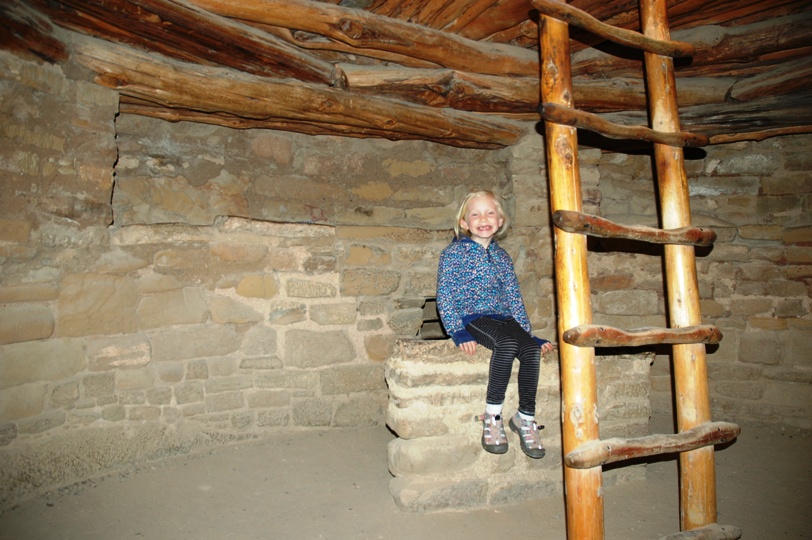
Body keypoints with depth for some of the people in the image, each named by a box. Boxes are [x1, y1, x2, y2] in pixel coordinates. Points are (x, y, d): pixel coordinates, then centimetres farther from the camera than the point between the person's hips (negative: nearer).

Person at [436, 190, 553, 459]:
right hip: (471, 317, -5)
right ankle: (492, 415, -20)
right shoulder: (454, 253, 1)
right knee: (507, 343, -34)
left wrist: (528, 332, 11)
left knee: (532, 349, -23)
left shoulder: (501, 256, 17)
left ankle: (526, 417, -7)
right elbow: (444, 297, -4)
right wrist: (458, 332, -15)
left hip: (503, 317, 5)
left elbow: (514, 297, 19)